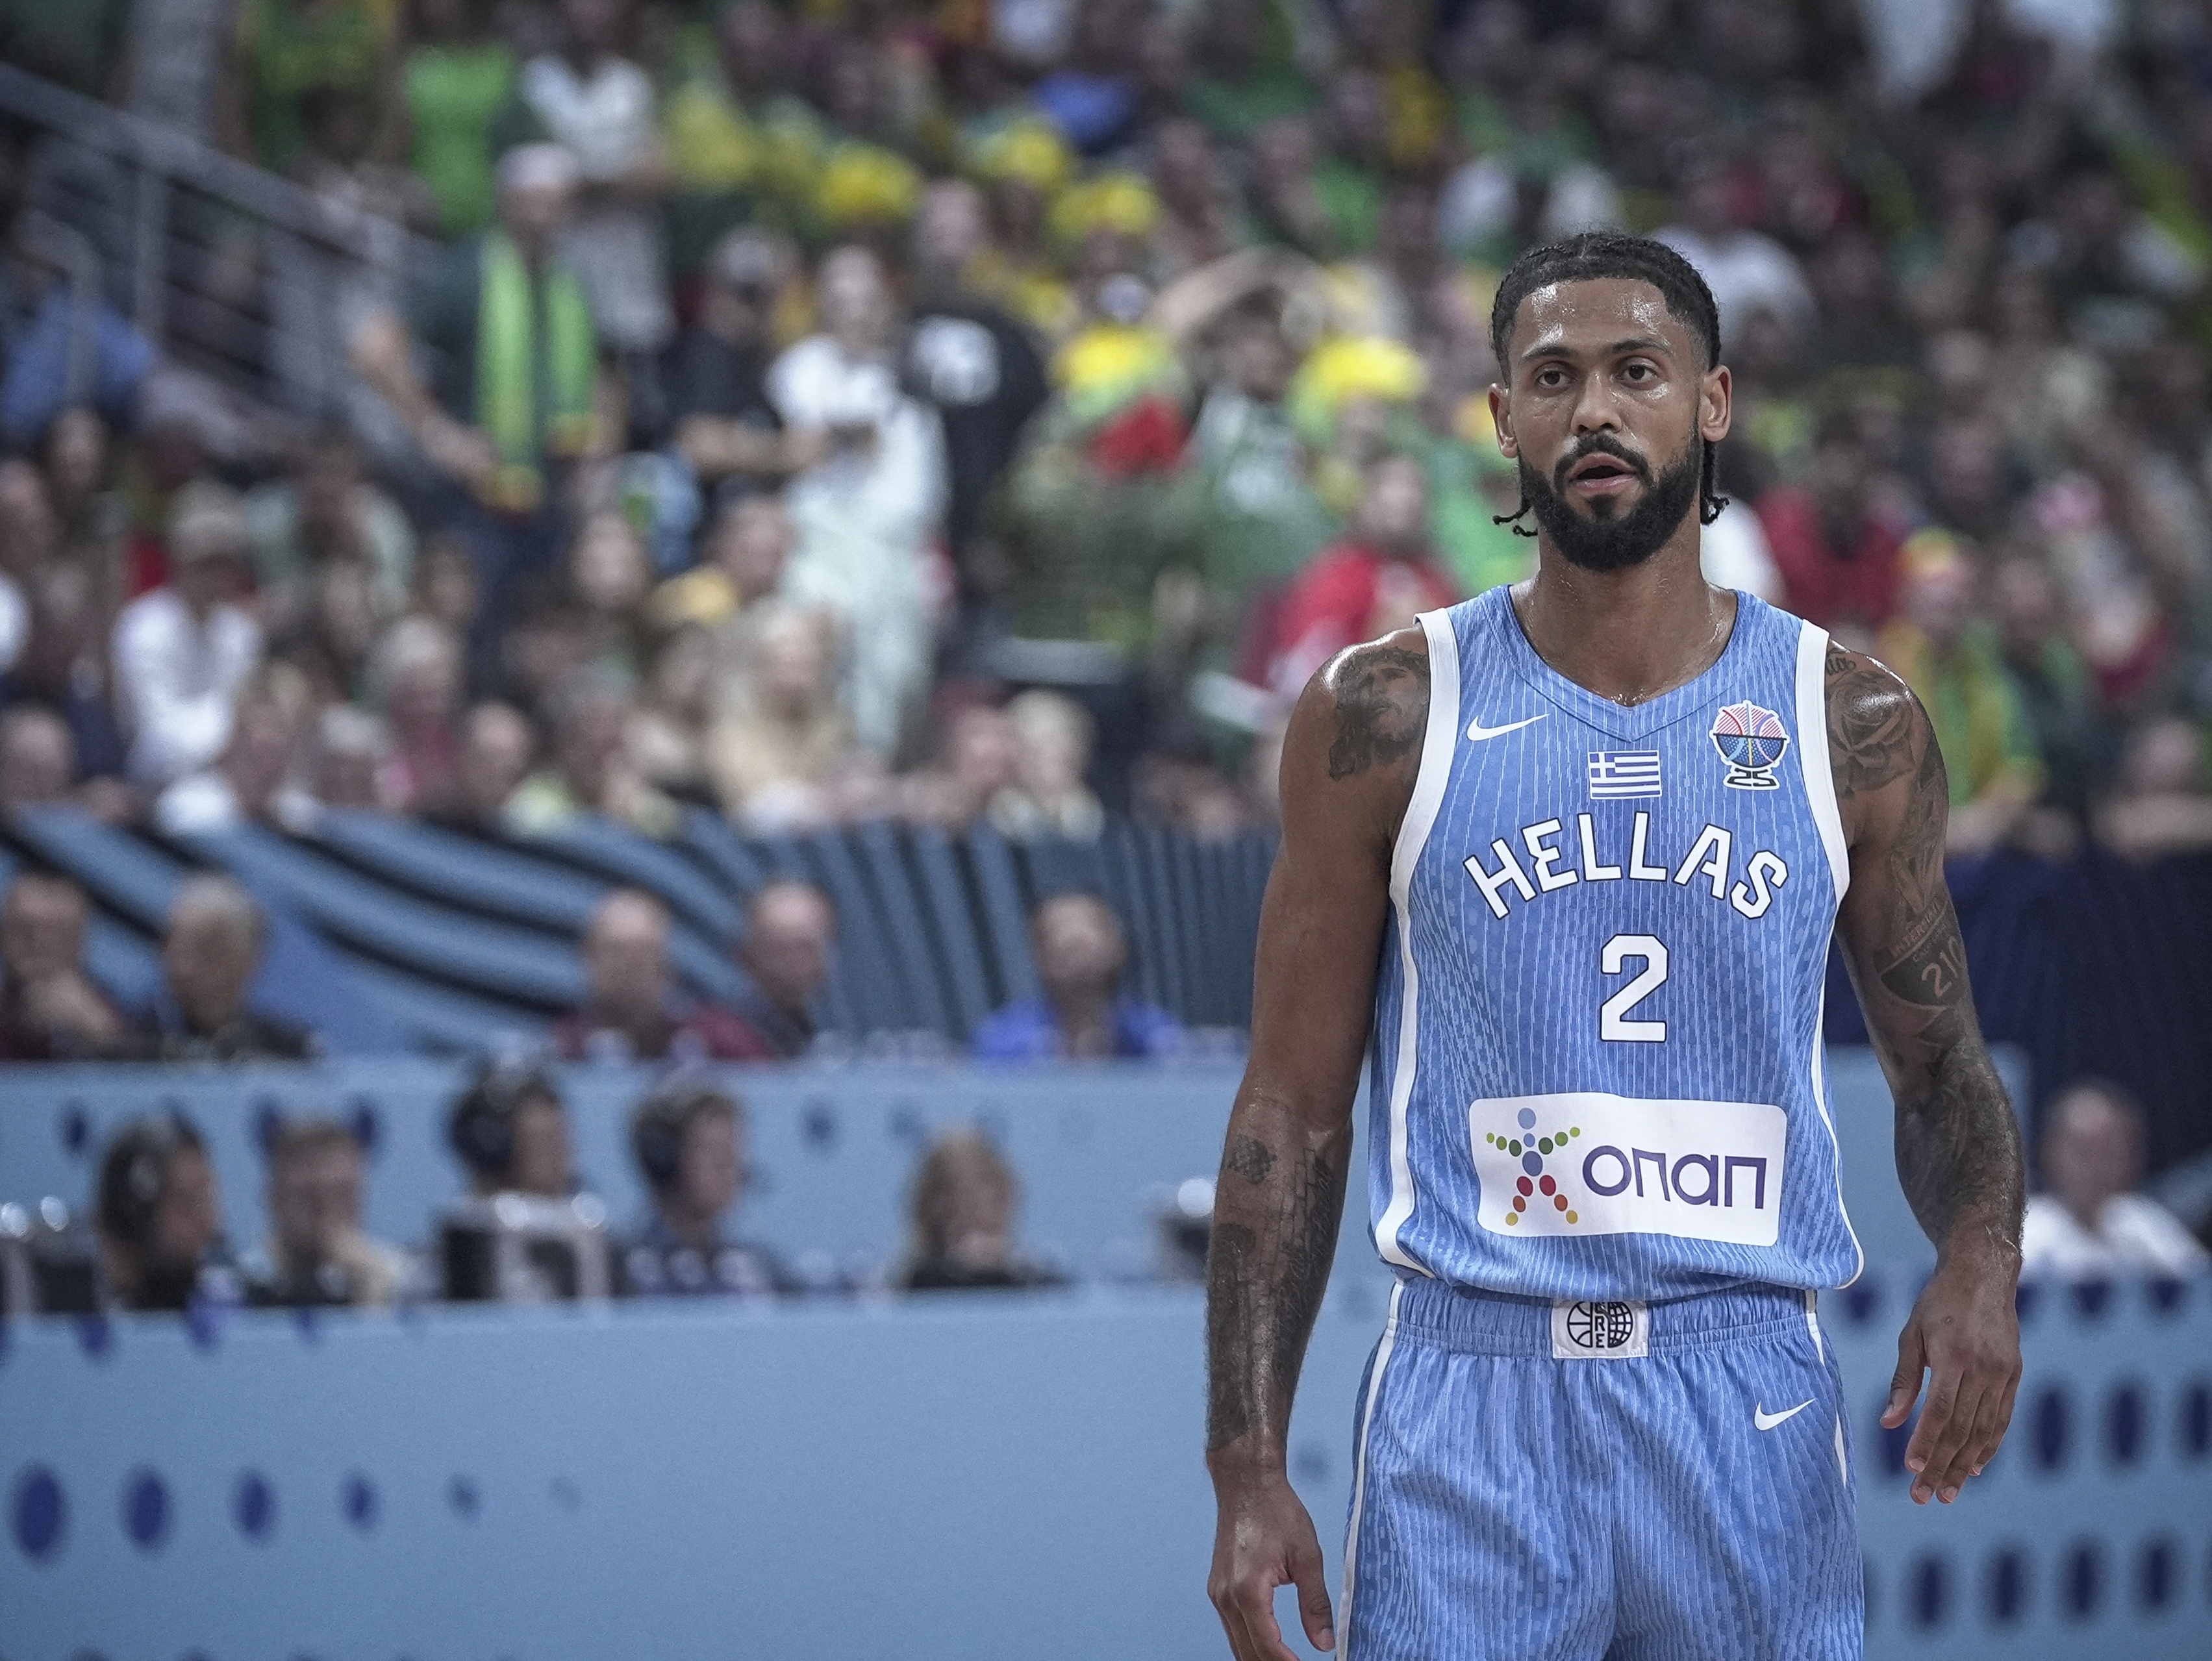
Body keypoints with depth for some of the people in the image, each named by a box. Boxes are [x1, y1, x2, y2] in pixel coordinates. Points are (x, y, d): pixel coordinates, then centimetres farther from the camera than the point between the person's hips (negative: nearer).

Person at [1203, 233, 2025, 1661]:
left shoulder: (1856, 727, 5)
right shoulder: (1384, 720, 1)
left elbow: (1942, 1064, 13)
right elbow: (1293, 1110, 3)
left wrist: (1981, 1258, -10)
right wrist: (1249, 1467, -3)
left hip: (1750, 1398, 1)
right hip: (1473, 1397, -1)